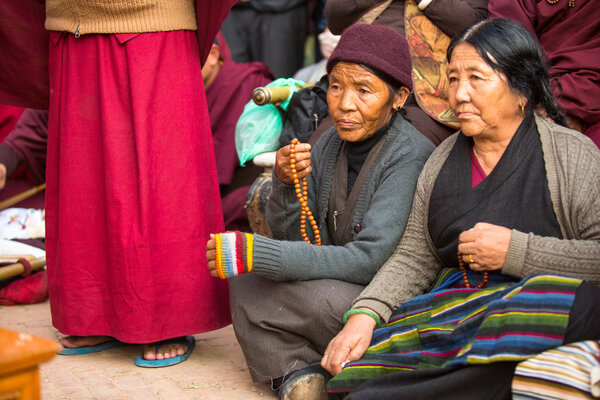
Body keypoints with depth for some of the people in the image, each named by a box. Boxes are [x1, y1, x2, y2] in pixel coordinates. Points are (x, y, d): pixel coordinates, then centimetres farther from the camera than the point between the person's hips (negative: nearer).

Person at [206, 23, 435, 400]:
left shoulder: (410, 156, -19)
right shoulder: (329, 144, 4)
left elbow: (368, 260, -26)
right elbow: (294, 240, 6)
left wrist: (253, 253, -26)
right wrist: (287, 185, -16)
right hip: (341, 285, 7)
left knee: (327, 300, -33)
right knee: (244, 283, -10)